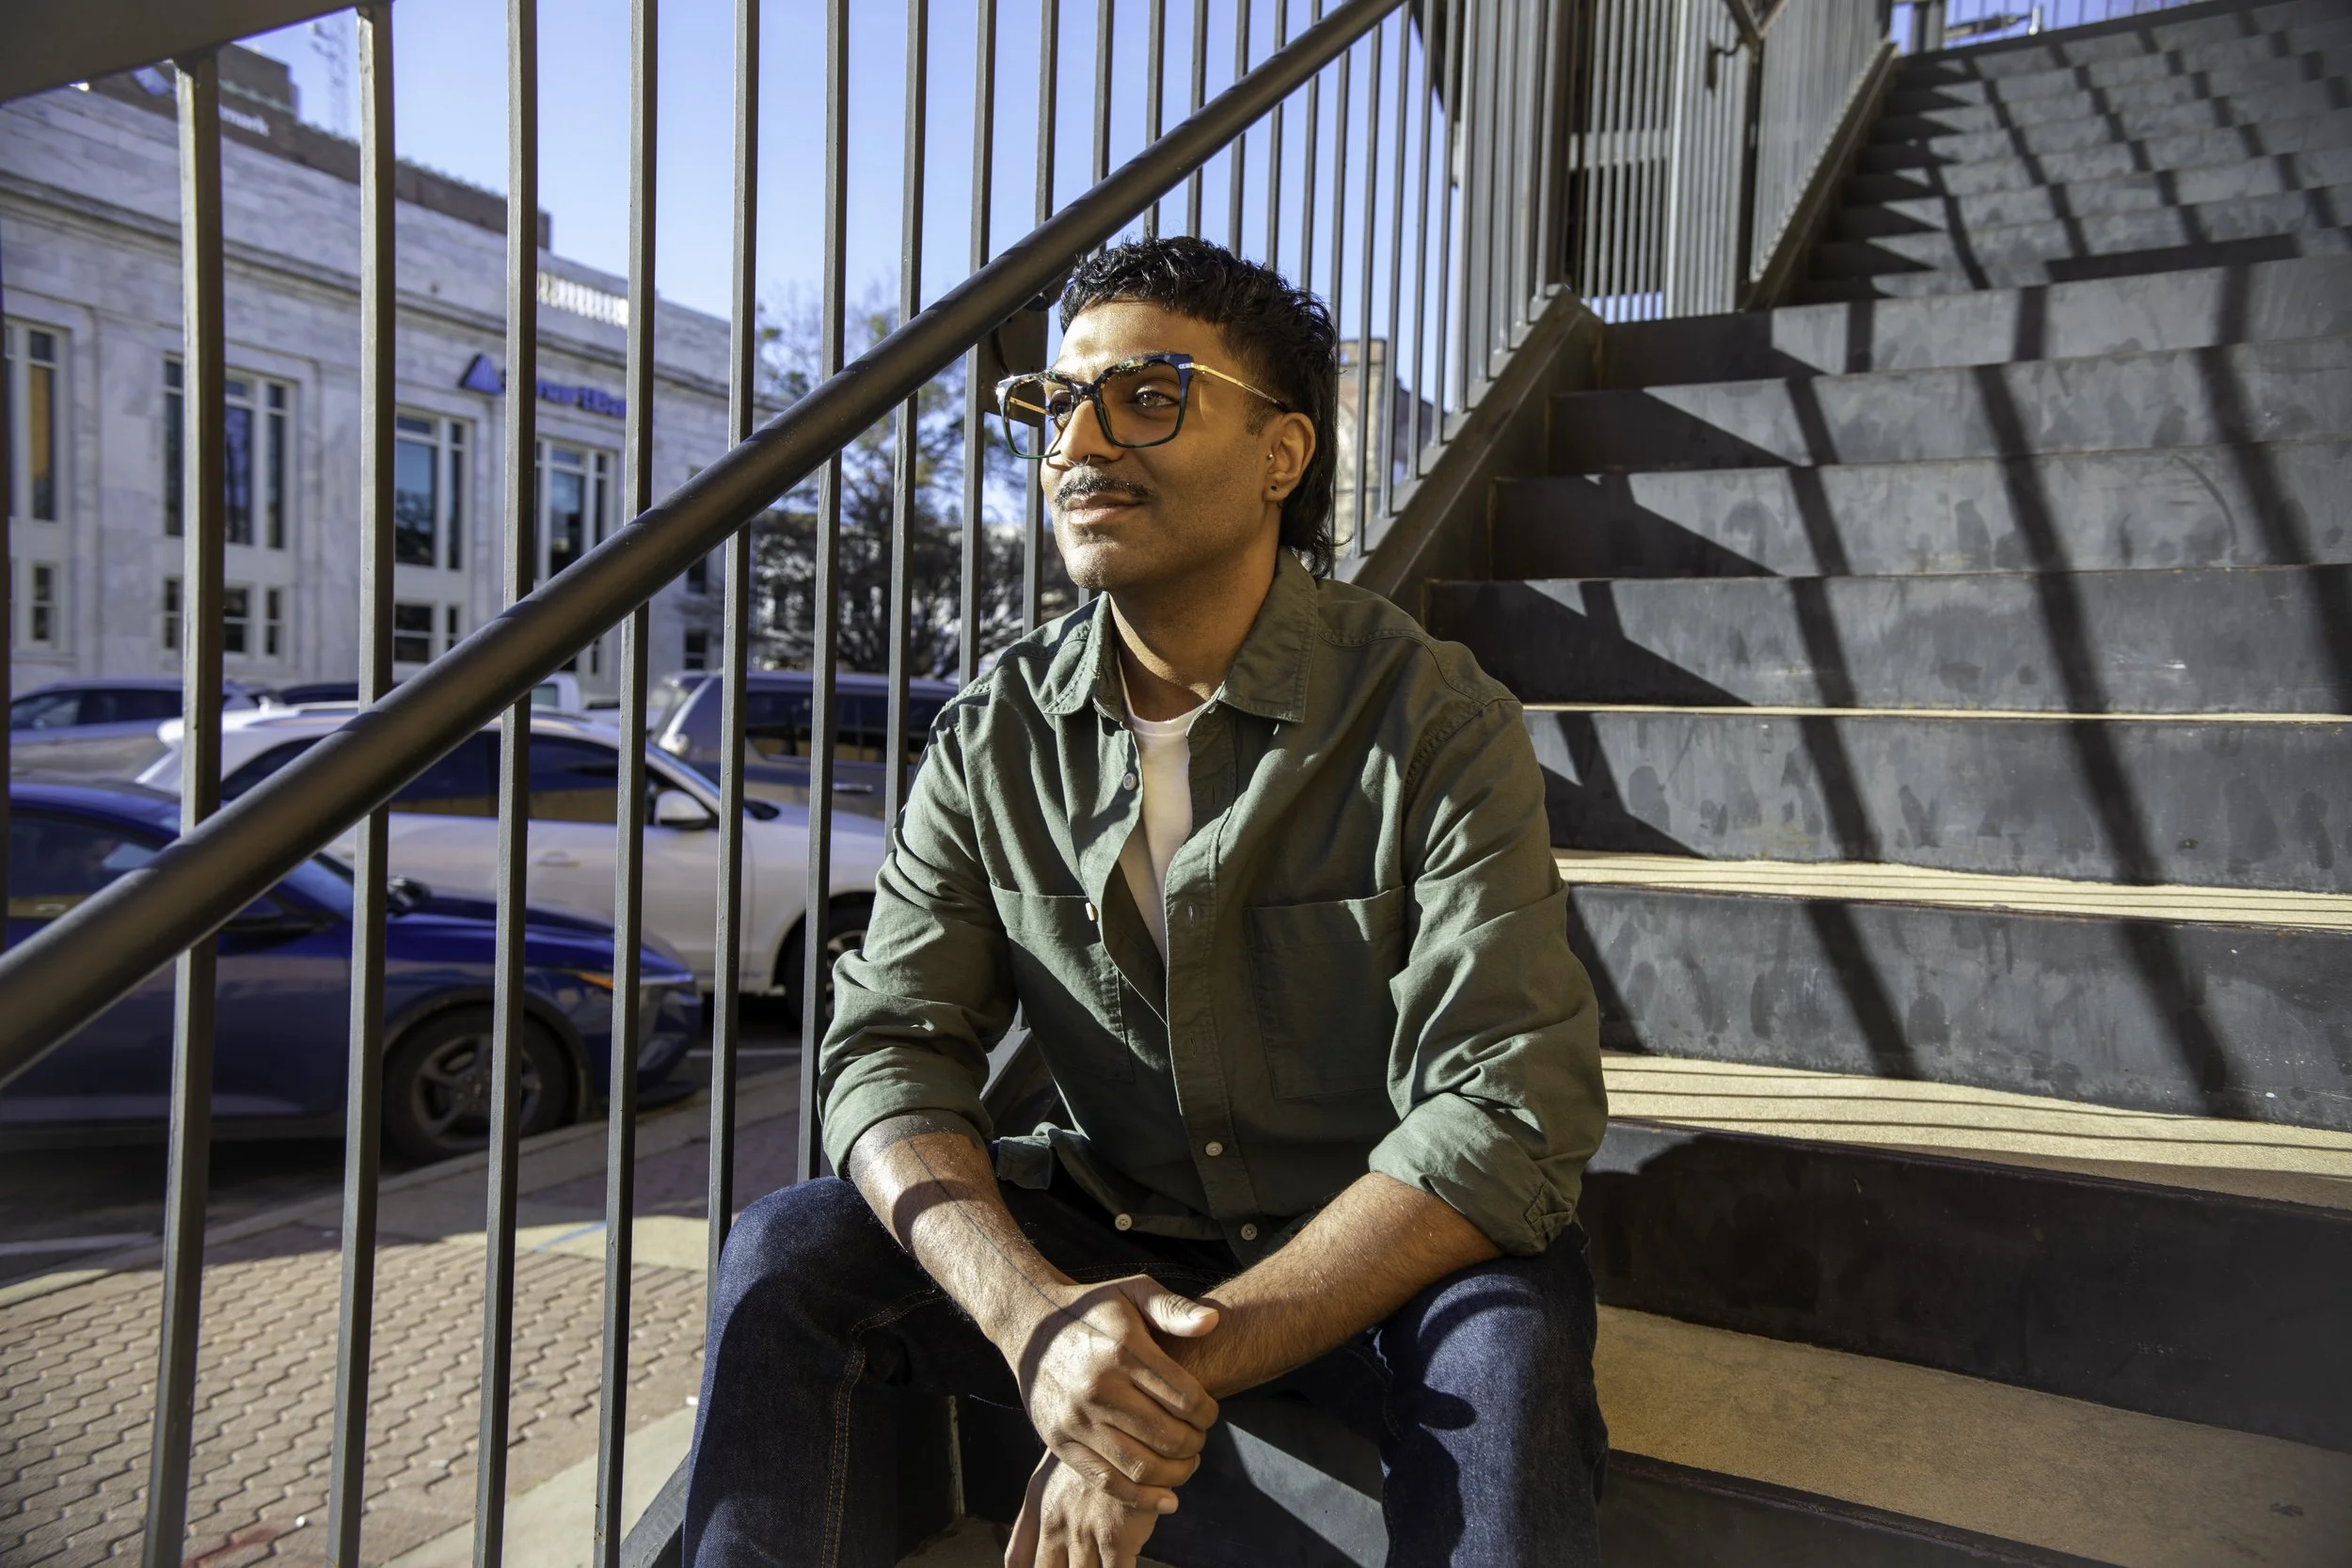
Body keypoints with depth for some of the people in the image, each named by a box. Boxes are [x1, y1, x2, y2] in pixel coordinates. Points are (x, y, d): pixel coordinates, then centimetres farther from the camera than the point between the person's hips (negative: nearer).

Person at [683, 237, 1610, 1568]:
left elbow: (1509, 1107, -22)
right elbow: (891, 1050, -8)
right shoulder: (995, 743, -4)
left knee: (1504, 1342, -34)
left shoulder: (1438, 722, -16)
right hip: (1111, 1238, 3)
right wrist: (1035, 1310, -28)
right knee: (791, 1256, -16)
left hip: (1382, 1256, -2)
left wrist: (1197, 1362, -30)